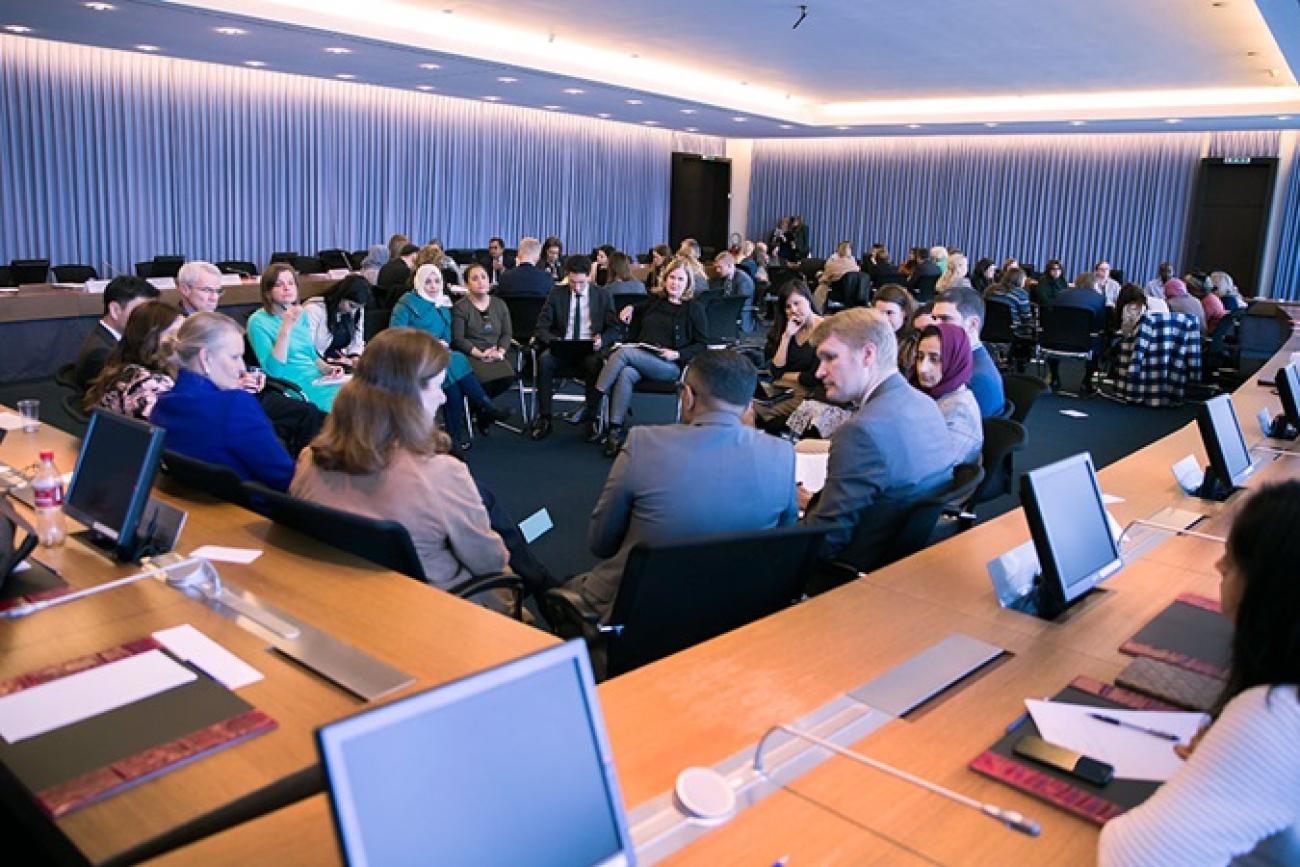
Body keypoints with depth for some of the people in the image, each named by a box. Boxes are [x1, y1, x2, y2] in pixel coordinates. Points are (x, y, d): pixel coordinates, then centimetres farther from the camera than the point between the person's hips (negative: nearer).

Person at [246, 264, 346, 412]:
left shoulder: (301, 314, 13)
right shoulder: (258, 321, -5)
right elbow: (273, 370, -16)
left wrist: (328, 368, 3)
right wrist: (286, 328, -21)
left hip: (318, 379, 7)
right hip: (296, 387, -7)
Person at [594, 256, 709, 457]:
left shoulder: (694, 309, 8)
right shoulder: (655, 302, 22)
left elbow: (702, 345, 4)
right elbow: (638, 311, 44)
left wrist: (677, 354, -12)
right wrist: (630, 309, 20)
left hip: (670, 366, -4)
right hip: (639, 358, 4)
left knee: (623, 352, -28)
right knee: (626, 374, -33)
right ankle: (615, 432, -36)